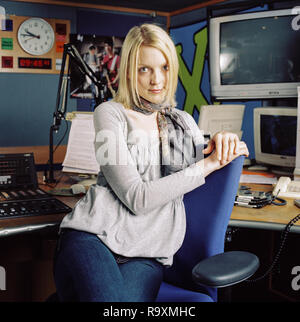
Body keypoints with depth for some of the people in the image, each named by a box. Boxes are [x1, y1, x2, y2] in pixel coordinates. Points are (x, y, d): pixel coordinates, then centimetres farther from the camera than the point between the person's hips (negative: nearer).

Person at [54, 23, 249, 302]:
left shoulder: (183, 121, 20)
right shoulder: (110, 114, 4)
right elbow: (137, 198, -6)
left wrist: (224, 143, 5)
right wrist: (207, 165, -4)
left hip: (147, 255, 3)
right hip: (94, 236, -3)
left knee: (131, 300, -28)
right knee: (110, 298, -33)